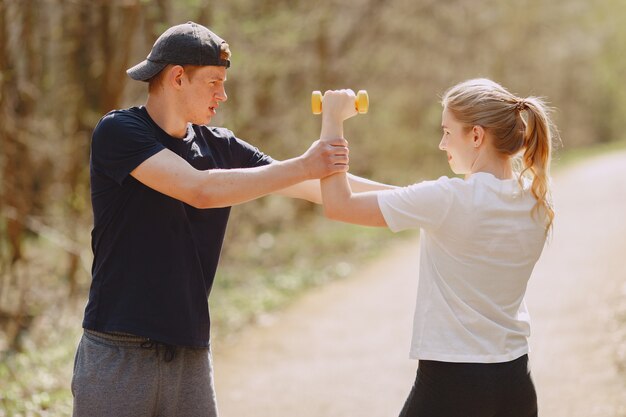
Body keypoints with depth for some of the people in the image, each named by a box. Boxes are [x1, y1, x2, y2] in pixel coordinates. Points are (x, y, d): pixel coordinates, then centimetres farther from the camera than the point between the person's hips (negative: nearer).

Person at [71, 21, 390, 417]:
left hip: (190, 353, 5)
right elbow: (199, 190, -20)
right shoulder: (118, 132, -8)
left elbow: (323, 188, 11)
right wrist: (302, 167, -19)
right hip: (118, 353, -5)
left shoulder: (221, 147, 9)